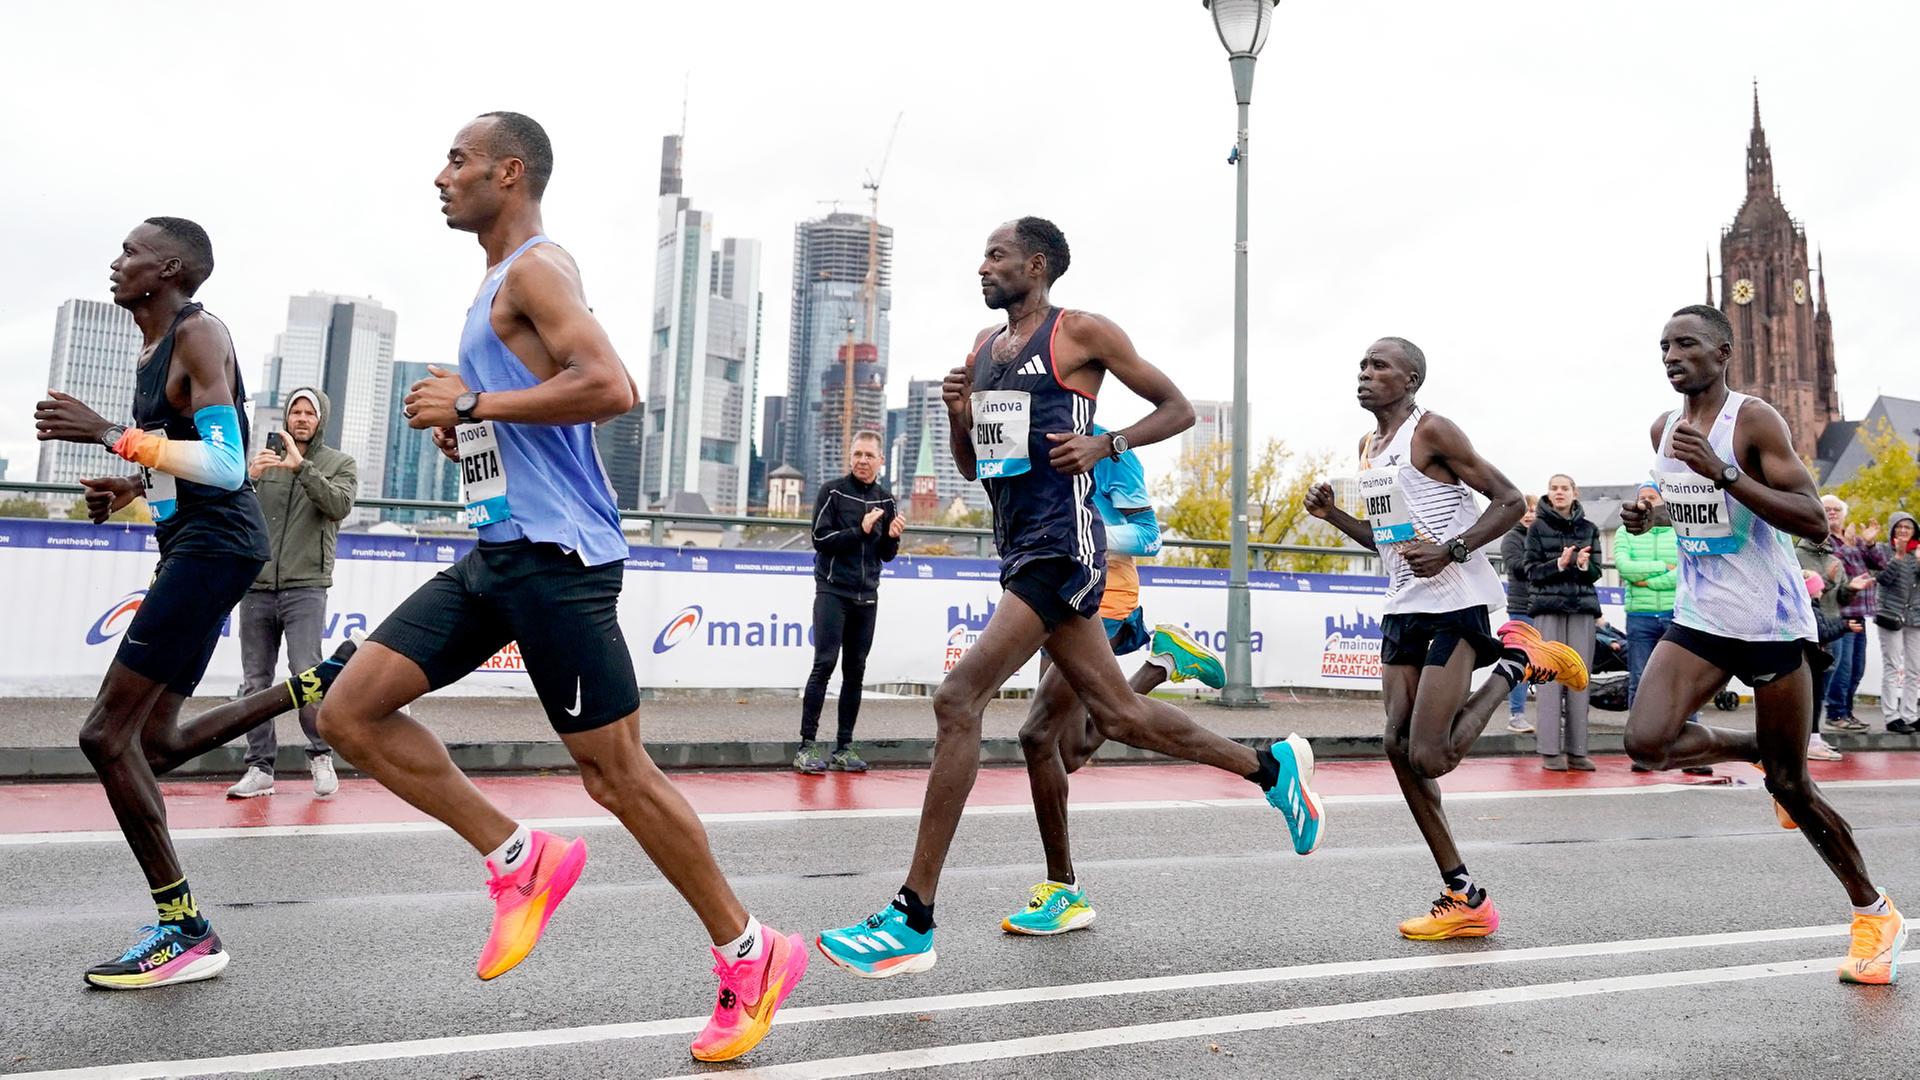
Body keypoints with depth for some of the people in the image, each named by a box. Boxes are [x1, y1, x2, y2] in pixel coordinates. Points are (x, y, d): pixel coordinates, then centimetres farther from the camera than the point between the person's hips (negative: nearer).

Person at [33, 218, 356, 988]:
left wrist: (110, 434, -24)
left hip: (214, 545, -10)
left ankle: (185, 933, -4)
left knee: (107, 733, -11)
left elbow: (226, 465, -22)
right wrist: (130, 488, 15)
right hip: (193, 548, 10)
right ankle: (318, 684, 15)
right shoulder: (155, 349, 20)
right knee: (156, 742, 12)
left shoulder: (198, 334, -11)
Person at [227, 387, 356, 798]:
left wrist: (301, 467, -23)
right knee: (255, 683, 5)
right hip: (257, 587, 3)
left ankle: (321, 755, 7)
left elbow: (340, 505, -12)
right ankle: (260, 768, 12)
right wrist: (247, 479, -14)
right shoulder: (262, 459, 14)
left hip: (306, 587, -3)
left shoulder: (339, 464, 7)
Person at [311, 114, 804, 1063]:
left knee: (614, 773, -5)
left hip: (554, 553, -10)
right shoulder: (500, 282, 22)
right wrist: (459, 428, 11)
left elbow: (610, 388, -25)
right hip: (498, 550, 10)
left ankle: (751, 959, 10)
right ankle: (519, 859, 11)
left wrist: (474, 404, -17)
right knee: (349, 711, 5)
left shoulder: (536, 268, -8)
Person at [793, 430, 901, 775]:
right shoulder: (832, 492, -1)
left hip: (866, 597, 4)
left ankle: (844, 747, 11)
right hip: (832, 591, -4)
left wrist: (892, 537, -7)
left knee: (855, 671, 5)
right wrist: (860, 530, -18)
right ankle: (807, 746, -8)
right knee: (824, 664, -11)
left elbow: (886, 556, 14)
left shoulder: (886, 500, 10)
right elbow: (820, 539, -10)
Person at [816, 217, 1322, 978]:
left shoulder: (1081, 333, -2)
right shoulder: (982, 346, 19)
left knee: (958, 698, -18)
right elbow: (970, 468, 22)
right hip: (1019, 550, 9)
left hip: (1061, 549, -9)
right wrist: (957, 413, 2)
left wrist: (1106, 444, -13)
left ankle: (913, 922, -13)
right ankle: (1271, 766, 34)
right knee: (1118, 714, 13)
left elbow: (1178, 408, 2)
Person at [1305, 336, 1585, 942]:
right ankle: (1463, 898, 10)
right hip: (1404, 606, 8)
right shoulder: (1369, 447, 17)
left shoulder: (1432, 431, -8)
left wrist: (1452, 550, -22)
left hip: (1456, 603, -8)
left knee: (1430, 757, -14)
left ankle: (1515, 663, 9)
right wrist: (1331, 515, 10)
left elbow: (1510, 501, -10)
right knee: (1400, 749, 1)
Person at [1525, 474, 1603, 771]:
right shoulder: (1538, 527, 5)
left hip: (1582, 607, 2)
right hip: (1548, 608, -2)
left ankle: (1576, 750, 6)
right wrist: (1559, 563, -16)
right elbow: (1531, 572, 0)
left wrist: (1584, 565, -13)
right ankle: (1550, 751, -2)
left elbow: (1596, 573, 8)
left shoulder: (1589, 529, 12)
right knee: (1550, 676, -5)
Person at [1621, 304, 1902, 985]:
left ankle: (1875, 914, 25)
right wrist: (1647, 516, 3)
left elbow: (1814, 522, -19)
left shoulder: (1754, 420, -12)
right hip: (1699, 619, 6)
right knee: (1647, 742, -14)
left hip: (1771, 621, -5)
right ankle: (1758, 750, 17)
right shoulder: (1663, 431, 7)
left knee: (1790, 784, 2)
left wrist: (1724, 473, -28)